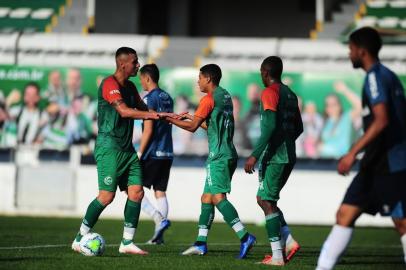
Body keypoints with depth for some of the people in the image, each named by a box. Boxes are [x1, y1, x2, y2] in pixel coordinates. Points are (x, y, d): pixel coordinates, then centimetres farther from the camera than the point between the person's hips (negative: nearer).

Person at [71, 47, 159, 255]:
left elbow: (142, 110, 20)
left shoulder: (130, 87, 15)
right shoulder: (110, 84, -14)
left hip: (126, 148, 9)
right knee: (107, 195, -11)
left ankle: (127, 242, 5)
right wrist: (154, 115, -28)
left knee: (136, 192, 0)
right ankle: (80, 240, 2)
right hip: (109, 146, -9)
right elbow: (124, 111, -26)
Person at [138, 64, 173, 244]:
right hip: (167, 154, 8)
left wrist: (140, 153, -12)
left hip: (152, 154, -8)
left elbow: (148, 129, -16)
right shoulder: (168, 98, 14)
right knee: (160, 192, 8)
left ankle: (159, 218, -17)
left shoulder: (149, 99, -11)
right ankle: (158, 235, 5)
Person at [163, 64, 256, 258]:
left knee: (217, 197, -15)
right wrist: (192, 117, 28)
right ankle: (201, 243, 13)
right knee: (206, 198, 12)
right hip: (228, 154, 9)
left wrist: (170, 119, 3)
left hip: (218, 155, -9)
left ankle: (245, 237, -25)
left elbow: (192, 127, -9)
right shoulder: (225, 96, 17)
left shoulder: (209, 98, -9)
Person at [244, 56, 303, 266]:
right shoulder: (290, 94, 15)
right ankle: (288, 242, 6)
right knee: (264, 199, 17)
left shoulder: (270, 93, -11)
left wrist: (255, 155, -22)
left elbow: (270, 126, -21)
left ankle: (277, 256, -5)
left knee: (267, 202, -3)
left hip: (273, 156, -8)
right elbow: (298, 128, 20)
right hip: (288, 156, 8)